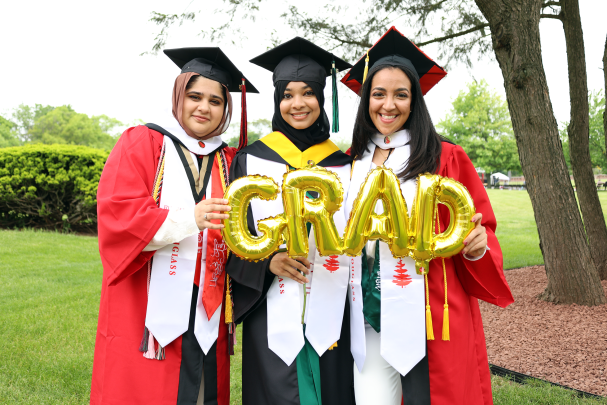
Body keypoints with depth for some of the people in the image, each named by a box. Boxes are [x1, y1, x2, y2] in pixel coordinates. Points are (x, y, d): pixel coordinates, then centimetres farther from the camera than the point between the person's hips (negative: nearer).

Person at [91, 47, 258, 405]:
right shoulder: (141, 143, 2)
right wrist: (188, 218, -22)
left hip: (205, 312, 4)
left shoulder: (229, 161, 12)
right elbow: (117, 214, -11)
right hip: (149, 306, -3)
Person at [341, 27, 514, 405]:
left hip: (427, 322, -3)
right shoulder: (355, 163, 9)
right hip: (368, 322, 4)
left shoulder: (445, 158, -2)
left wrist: (477, 246, -20)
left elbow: (480, 232, -1)